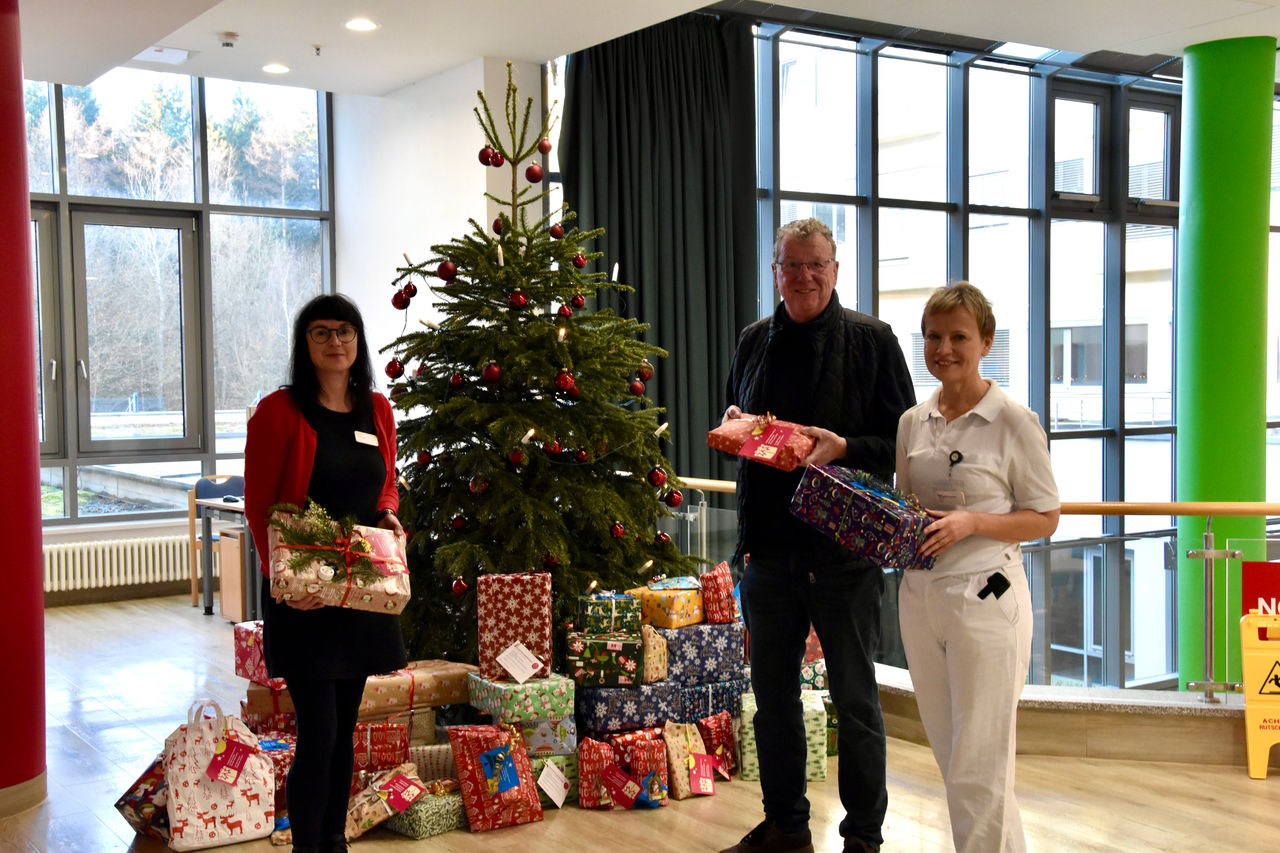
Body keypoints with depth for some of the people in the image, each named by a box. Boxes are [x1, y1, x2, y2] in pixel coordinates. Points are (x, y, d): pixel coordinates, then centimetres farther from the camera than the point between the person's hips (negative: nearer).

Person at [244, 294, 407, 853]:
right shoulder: (278, 412, -8)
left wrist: (388, 513, -2)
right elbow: (258, 508, -8)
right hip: (303, 596, -5)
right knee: (319, 733, -6)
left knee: (345, 728, 14)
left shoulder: (376, 410, 8)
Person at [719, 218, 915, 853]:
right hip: (768, 547, 5)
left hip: (845, 549, -5)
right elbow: (733, 419, 22)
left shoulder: (871, 340, -4)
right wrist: (733, 423, -1)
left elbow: (903, 442, -5)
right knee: (772, 697, 15)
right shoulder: (755, 341, 10)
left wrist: (844, 448, -22)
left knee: (855, 700, 7)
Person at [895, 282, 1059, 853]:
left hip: (985, 599, -6)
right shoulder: (912, 422, 9)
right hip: (918, 595, 6)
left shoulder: (1013, 420, -8)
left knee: (978, 766, -2)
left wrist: (971, 522, -18)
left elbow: (1045, 519, -5)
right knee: (950, 756, 16)